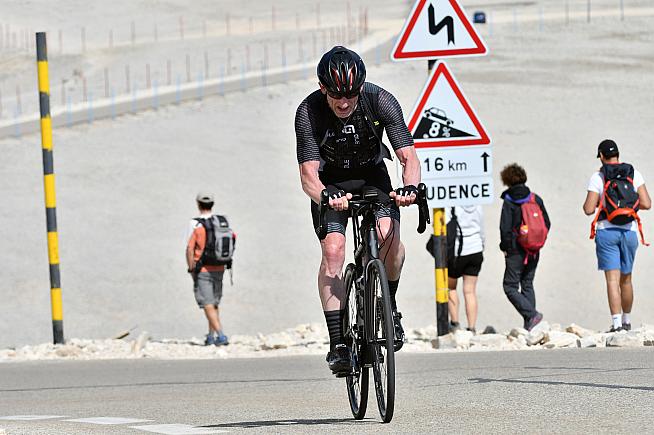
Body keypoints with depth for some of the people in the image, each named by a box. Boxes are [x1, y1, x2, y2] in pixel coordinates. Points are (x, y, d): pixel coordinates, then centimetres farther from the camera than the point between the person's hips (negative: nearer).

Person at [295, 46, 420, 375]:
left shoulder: (380, 101, -26)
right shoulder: (309, 112, -27)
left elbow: (408, 156, -29)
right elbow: (308, 173, -32)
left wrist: (411, 186, -51)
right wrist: (326, 196, -55)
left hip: (372, 175, 1)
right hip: (331, 183, -1)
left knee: (389, 236, -25)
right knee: (333, 248, -21)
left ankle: (389, 305, 2)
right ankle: (338, 342, -19)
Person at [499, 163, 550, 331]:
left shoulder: (509, 202, -10)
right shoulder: (536, 199, 4)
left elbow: (505, 227, -13)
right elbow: (546, 223, 6)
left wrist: (505, 247, 0)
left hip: (516, 250, -6)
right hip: (534, 252, 6)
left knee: (510, 287, 1)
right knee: (527, 285, 15)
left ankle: (532, 314, -17)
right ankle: (529, 324, 10)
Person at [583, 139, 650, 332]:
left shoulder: (597, 177, -4)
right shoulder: (634, 174, 3)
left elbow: (588, 209, -9)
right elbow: (646, 204, -3)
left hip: (606, 231, -3)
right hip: (629, 231, 3)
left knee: (612, 280, -7)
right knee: (626, 279, 17)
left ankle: (616, 323, -18)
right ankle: (627, 321, 29)